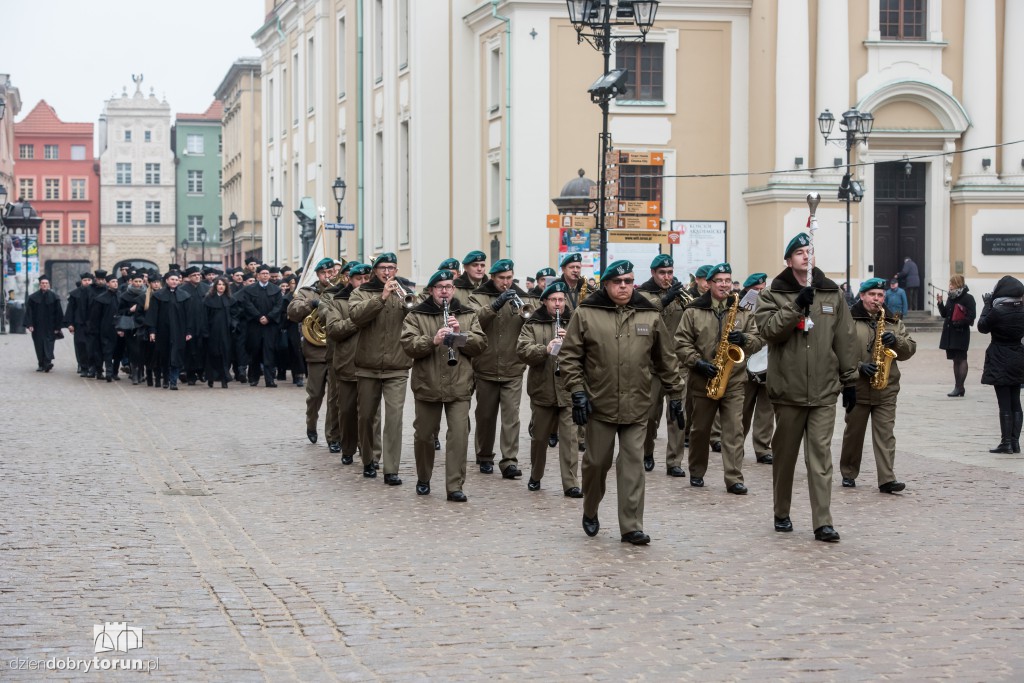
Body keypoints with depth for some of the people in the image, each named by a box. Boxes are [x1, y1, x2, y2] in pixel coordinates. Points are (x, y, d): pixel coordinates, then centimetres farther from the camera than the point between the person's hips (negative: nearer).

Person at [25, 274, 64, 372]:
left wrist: (57, 327, -4)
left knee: (48, 343, -13)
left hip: (49, 327, -2)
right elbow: (29, 312, 1)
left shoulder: (54, 297, 0)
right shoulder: (33, 297, 3)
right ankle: (42, 364, 10)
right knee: (39, 345, 4)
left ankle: (47, 361, -27)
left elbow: (59, 313, 0)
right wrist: (29, 324, -10)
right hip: (37, 327, 2)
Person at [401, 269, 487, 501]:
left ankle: (455, 486, -5)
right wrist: (433, 340, -26)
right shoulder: (416, 316, 2)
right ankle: (423, 480, 31)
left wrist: (461, 334, -15)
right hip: (427, 385, 0)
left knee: (459, 435, -8)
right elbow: (408, 344, -10)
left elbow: (481, 344, 2)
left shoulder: (467, 316, 9)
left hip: (459, 386, 0)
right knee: (424, 435, 11)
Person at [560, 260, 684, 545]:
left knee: (633, 464, -2)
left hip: (636, 407, 1)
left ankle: (631, 527, 1)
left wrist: (675, 394, 11)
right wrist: (577, 391, -9)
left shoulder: (650, 316, 5)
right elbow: (570, 356, -1)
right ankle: (590, 513, 31)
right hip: (599, 404, -1)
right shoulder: (586, 314, -2)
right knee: (597, 462, 8)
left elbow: (666, 359, 11)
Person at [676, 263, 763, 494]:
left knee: (734, 430, -6)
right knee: (700, 429, 11)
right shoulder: (694, 311, 1)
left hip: (734, 381, 1)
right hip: (702, 380, -1)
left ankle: (734, 479, -8)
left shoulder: (743, 312, 8)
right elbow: (682, 342, -3)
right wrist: (697, 363, -14)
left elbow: (758, 341, 8)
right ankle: (696, 473, 27)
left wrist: (744, 339, -14)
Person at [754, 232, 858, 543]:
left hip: (824, 392, 1)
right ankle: (782, 514, 24)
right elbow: (769, 329, -14)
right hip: (787, 389, -1)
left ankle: (823, 522, -7)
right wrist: (796, 305, -22)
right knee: (784, 454, 10)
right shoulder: (773, 295, 3)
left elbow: (845, 340, 11)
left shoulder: (832, 294, 9)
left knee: (820, 457, -5)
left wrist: (849, 381, 9)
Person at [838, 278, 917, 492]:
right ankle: (848, 474, 25)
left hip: (886, 390, 2)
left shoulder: (893, 322, 12)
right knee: (853, 433, 10)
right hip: (857, 388, -2)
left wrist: (896, 341, -10)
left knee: (885, 434, -4)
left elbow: (910, 348, 10)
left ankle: (887, 479, -8)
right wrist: (859, 367, -19)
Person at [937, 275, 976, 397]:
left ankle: (959, 387, -8)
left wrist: (959, 323, -23)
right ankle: (958, 387, 18)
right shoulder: (951, 298, 15)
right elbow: (944, 314, 15)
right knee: (956, 360, 12)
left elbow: (971, 316, -14)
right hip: (949, 332, 8)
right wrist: (940, 303, 2)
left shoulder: (968, 298, -8)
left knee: (961, 359, -7)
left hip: (961, 333, -8)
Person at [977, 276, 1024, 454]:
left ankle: (1006, 443, -2)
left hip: (1000, 362, -6)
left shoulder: (997, 312, -19)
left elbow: (982, 327, -5)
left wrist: (987, 305, 3)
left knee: (1004, 404, -3)